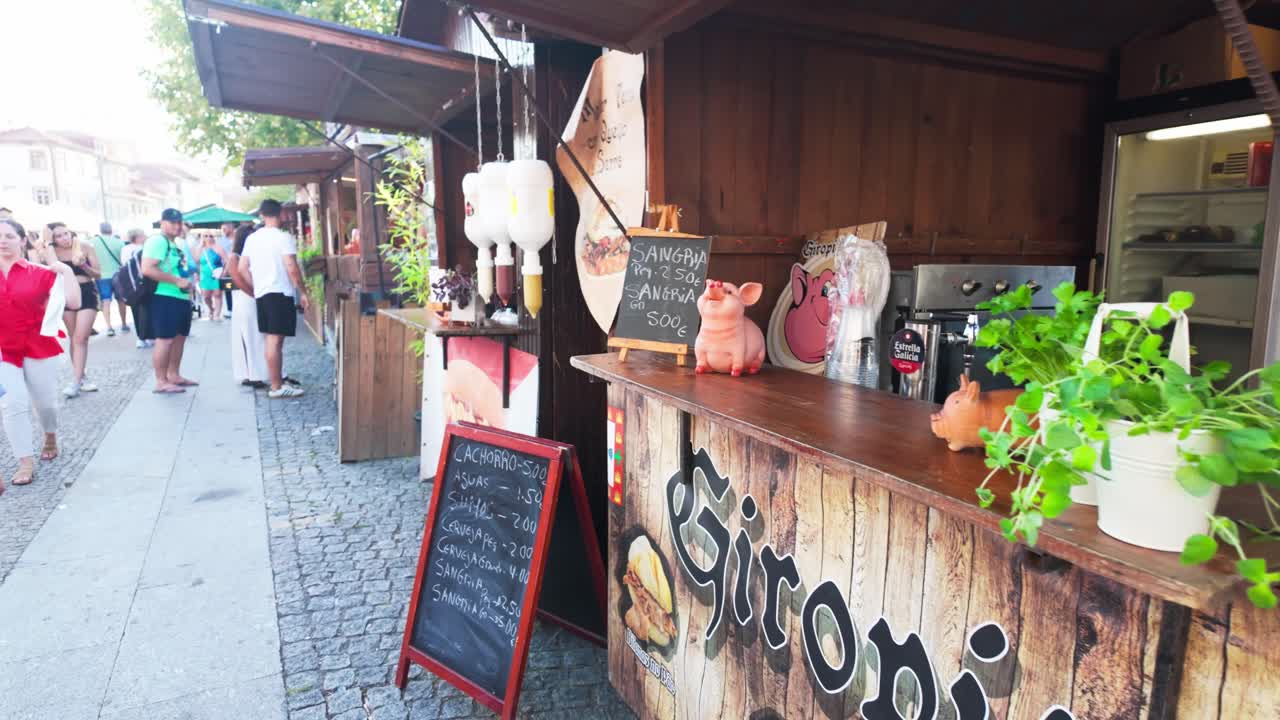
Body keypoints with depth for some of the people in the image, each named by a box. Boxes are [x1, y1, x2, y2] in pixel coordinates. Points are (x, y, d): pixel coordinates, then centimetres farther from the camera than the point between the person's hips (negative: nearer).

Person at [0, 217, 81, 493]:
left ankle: (50, 438, 42)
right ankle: (25, 463, 0)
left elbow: (74, 303, -15)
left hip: (37, 346, -1)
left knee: (45, 402, 12)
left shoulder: (40, 273, -7)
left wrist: (66, 269, -17)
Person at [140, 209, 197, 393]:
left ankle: (174, 375, 27)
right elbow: (147, 269, -23)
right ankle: (161, 382, -4)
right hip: (165, 298, -10)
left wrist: (188, 282, 14)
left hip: (182, 298, 10)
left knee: (179, 337, 16)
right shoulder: (157, 241, -12)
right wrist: (177, 281, -21)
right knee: (165, 339, -8)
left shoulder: (177, 243, 19)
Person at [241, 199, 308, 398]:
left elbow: (242, 268, 11)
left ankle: (278, 381, 21)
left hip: (262, 294, 7)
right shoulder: (283, 237, -10)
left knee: (272, 339, 14)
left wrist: (256, 287, 21)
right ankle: (276, 387, -4)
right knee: (275, 340, -7)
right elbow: (292, 268, -17)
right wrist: (303, 292, -9)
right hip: (281, 293, -7)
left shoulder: (252, 238, 11)